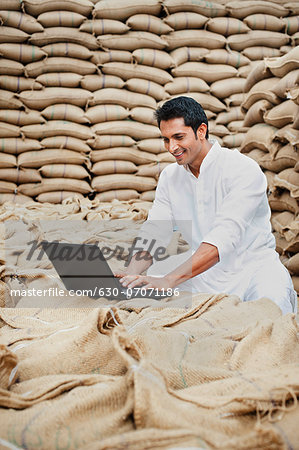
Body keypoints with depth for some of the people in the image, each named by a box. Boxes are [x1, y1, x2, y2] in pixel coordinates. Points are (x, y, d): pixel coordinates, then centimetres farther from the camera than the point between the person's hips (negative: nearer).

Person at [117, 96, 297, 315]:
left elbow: (225, 237, -31)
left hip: (253, 264, -5)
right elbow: (155, 231, 0)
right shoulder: (170, 176, 5)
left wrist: (168, 280, -41)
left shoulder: (244, 170, -18)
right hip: (204, 266, 5)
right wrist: (130, 275, -23)